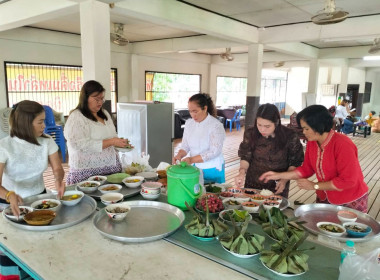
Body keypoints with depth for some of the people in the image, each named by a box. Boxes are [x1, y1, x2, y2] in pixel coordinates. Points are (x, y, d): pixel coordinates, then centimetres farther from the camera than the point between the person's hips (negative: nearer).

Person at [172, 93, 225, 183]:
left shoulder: (216, 126, -16)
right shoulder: (189, 123, 3)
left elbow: (214, 151, -22)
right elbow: (185, 146, 7)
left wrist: (192, 159, -30)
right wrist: (179, 155, -14)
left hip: (212, 171, -4)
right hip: (194, 168, 5)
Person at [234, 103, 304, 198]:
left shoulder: (290, 136, -15)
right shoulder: (250, 134, -10)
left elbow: (295, 163, -4)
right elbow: (245, 157, -1)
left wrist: (285, 180, -15)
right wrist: (242, 172, -19)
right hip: (252, 185, 2)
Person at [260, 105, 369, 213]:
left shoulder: (343, 145, -26)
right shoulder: (311, 143, -7)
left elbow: (348, 181, -25)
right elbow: (306, 169, 2)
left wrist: (315, 186, -21)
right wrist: (278, 175, -6)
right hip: (324, 199, 6)